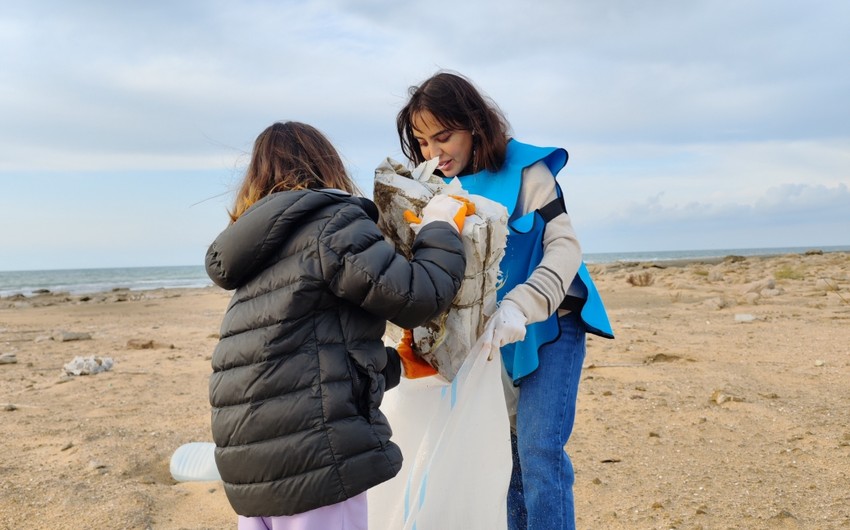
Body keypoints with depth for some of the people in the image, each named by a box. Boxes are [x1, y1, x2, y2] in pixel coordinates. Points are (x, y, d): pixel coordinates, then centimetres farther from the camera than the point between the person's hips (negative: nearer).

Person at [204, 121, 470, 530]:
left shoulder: (265, 249, 19)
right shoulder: (332, 221, -7)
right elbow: (416, 296, -11)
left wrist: (396, 364, 29)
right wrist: (440, 229, 6)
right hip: (311, 458, -9)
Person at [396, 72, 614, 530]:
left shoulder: (524, 169, -13)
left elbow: (564, 245, -18)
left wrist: (520, 307, -33)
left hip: (548, 327, -5)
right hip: (493, 335, 5)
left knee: (539, 450, -10)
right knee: (509, 450, 11)